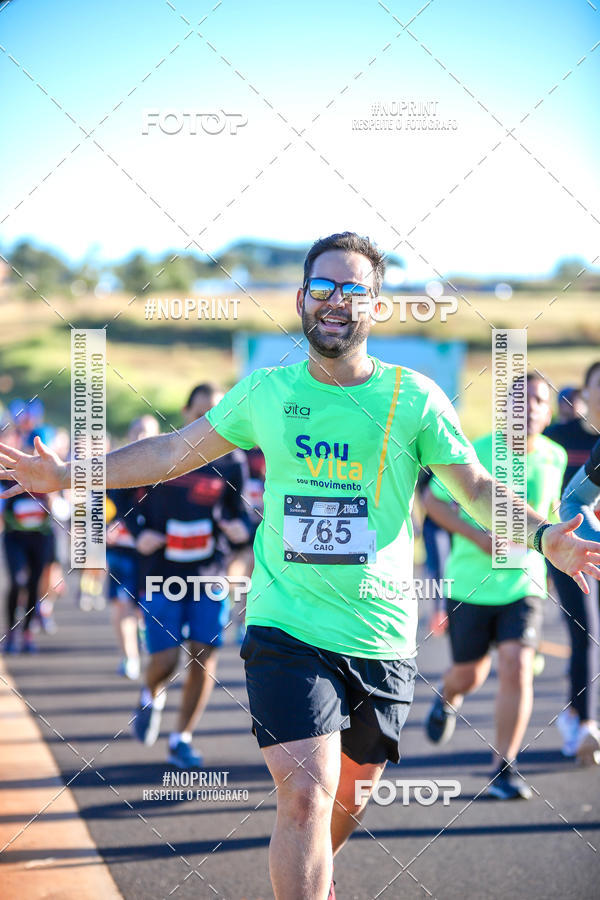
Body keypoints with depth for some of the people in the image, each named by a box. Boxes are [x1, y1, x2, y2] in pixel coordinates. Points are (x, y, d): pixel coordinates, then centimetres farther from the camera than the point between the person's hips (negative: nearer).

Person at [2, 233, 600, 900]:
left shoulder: (413, 397, -2)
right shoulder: (265, 392, 2)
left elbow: (477, 489, 0)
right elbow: (173, 452, 12)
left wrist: (543, 536, -17)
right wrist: (70, 476, 9)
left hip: (382, 638, 1)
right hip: (286, 627, -1)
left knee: (350, 795, 16)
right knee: (306, 794, -17)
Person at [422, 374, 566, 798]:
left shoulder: (555, 458, -2)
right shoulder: (478, 453, -13)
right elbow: (433, 500, -7)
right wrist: (479, 537, -17)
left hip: (523, 583, 1)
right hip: (470, 582, -1)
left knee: (517, 666, -17)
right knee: (470, 674, 10)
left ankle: (503, 769, -6)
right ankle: (447, 698, 50)